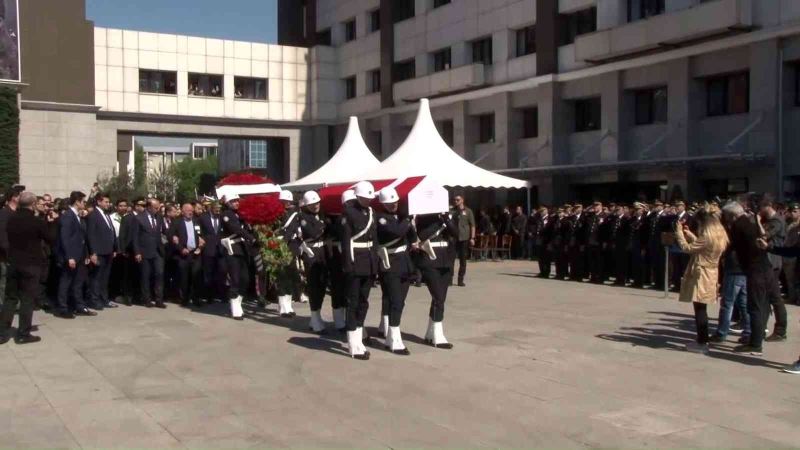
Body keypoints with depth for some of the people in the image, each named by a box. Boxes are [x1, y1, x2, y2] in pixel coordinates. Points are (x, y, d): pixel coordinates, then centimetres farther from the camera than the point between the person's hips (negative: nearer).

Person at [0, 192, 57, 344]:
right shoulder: (37, 222, -15)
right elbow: (51, 239, -6)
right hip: (31, 264, -5)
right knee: (27, 299, 2)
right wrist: (51, 223, 3)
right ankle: (23, 334, 5)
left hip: (13, 262, 5)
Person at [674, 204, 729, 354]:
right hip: (710, 275, 9)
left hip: (701, 275, -9)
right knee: (701, 309, 15)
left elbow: (687, 248, -18)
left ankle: (702, 343, 0)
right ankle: (702, 340, 21)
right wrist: (689, 234, 18)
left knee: (699, 309, -4)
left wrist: (679, 232, -6)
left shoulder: (708, 236, -20)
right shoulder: (719, 234, 9)